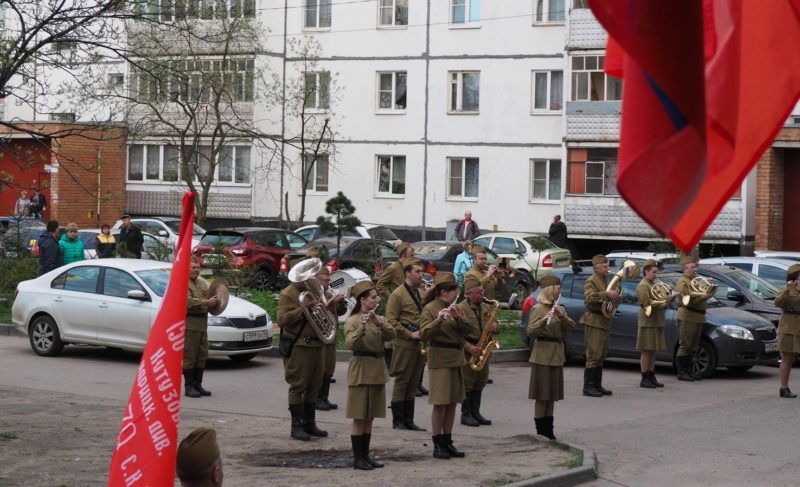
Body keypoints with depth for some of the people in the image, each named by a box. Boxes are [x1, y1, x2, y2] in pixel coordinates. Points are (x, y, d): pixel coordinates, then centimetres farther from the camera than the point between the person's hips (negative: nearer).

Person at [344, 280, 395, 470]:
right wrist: (361, 327, -36)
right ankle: (358, 458, 2)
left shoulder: (377, 319, 11)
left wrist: (379, 323, -20)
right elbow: (350, 344, -23)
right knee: (359, 418, -3)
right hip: (361, 371, -7)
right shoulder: (352, 321, -8)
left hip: (377, 370, 7)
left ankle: (365, 455, 17)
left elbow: (391, 335, -5)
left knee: (369, 418, 11)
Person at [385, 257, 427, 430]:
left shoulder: (422, 294, 14)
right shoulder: (397, 295, -8)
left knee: (413, 383, 10)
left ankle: (408, 419, 15)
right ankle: (397, 420, 5)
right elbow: (391, 320, -13)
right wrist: (410, 334, -17)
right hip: (404, 345, -7)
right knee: (402, 382, -1)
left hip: (419, 344, 7)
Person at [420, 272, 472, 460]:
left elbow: (468, 330, 5)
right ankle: (437, 445, 1)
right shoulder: (430, 308, -8)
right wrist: (438, 320, -32)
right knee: (440, 403, -5)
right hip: (439, 361, -7)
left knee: (452, 403, 8)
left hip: (455, 359, 7)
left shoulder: (454, 307, 12)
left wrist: (458, 318, -13)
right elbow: (424, 334, -19)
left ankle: (447, 442, 15)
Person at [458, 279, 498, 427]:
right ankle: (466, 414, 6)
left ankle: (475, 412, 19)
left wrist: (495, 327, -7)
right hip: (467, 350, -6)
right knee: (467, 383, -1)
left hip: (483, 349, 6)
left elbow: (494, 324, 18)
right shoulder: (461, 309, -11)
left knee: (480, 382, 10)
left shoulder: (486, 307, 10)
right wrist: (469, 347, -23)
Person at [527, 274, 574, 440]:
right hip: (543, 356, -7)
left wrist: (561, 316, -14)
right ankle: (540, 432, 1)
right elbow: (530, 332, -19)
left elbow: (570, 327, 3)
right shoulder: (539, 309, -9)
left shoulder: (559, 308, 12)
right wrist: (543, 320, -34)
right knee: (542, 396, -4)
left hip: (557, 355, 7)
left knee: (552, 396, 10)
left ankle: (548, 431, 15)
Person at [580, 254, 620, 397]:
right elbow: (588, 297, -27)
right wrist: (606, 294, -33)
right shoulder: (591, 281, -10)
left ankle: (597, 385, 16)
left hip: (604, 322, 9)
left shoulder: (605, 281, 18)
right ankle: (588, 386, -5)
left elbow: (609, 297, 29)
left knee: (601, 355, 11)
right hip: (594, 321, -9)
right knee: (594, 355, -8)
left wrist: (615, 298, 7)